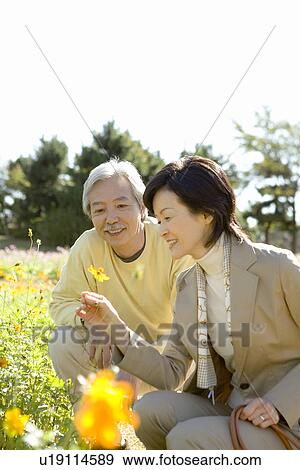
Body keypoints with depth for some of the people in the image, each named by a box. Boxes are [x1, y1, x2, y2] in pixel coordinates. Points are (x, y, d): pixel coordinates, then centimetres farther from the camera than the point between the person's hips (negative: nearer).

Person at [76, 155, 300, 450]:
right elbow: (171, 375, 2)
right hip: (227, 411, 6)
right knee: (148, 409, -18)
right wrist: (116, 328, -9)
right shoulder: (187, 283, 5)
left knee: (186, 437, -27)